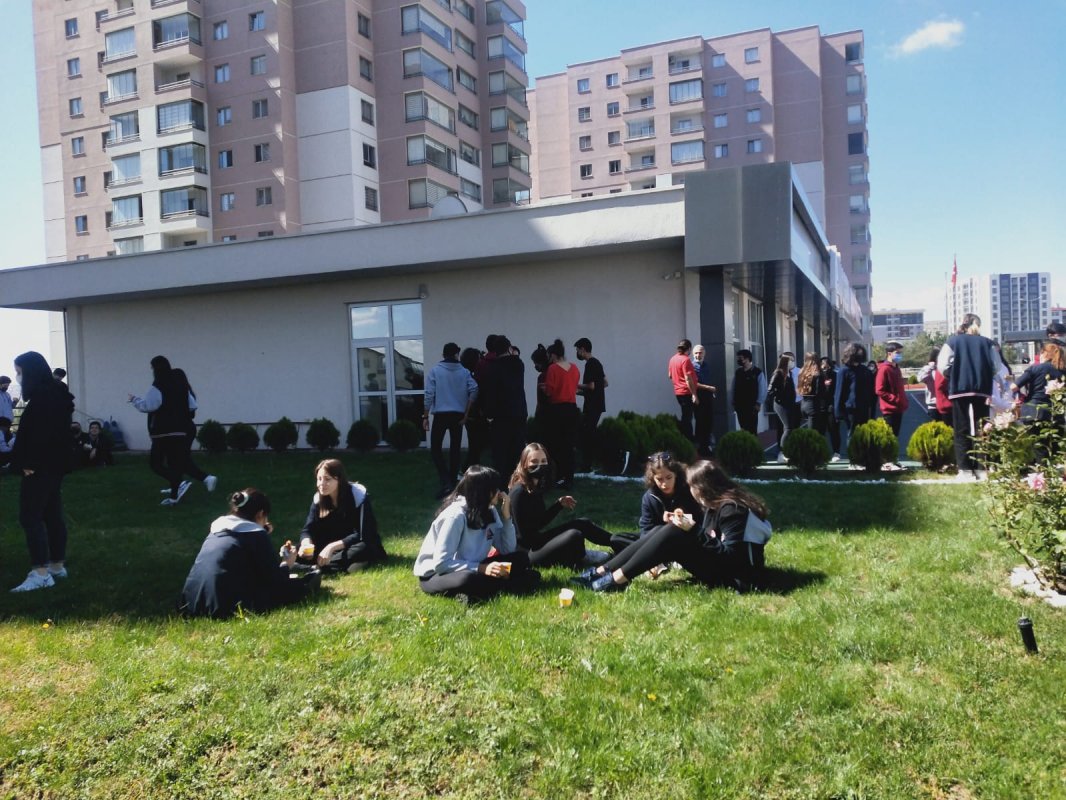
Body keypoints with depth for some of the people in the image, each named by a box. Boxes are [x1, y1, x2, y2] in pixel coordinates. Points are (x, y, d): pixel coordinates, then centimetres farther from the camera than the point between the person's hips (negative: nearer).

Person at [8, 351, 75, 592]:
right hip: (54, 464, 10)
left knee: (30, 516, -7)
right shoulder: (55, 394, 14)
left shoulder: (42, 397, -17)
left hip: (41, 466, -10)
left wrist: (29, 462, -19)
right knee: (52, 515, 13)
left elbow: (39, 433, -23)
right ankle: (57, 565, 20)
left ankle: (41, 572, -7)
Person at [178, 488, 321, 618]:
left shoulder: (218, 528, 18)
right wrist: (287, 565, 22)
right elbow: (274, 580, 2)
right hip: (225, 607, -8)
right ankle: (306, 584, 36)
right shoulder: (256, 534, -2)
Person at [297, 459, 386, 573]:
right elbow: (308, 529, -9)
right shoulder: (318, 498, -4)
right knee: (303, 552, -20)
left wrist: (332, 547, -36)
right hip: (338, 549, 5)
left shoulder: (358, 495, -20)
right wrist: (306, 544, -33)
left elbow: (362, 535, -25)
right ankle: (345, 564, -32)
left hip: (363, 544, -5)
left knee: (363, 549, -40)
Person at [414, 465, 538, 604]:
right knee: (468, 579, -41)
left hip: (469, 569, 8)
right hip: (435, 575, -8)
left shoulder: (489, 511, -1)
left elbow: (508, 550, -3)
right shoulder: (456, 515, -24)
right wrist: (481, 568, -31)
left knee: (521, 559, -6)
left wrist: (506, 515, -11)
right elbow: (441, 563, -27)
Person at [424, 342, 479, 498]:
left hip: (440, 414, -2)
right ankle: (452, 482, 17)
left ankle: (445, 482, -9)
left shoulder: (435, 371, -2)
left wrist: (425, 416, -2)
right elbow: (474, 390, -9)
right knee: (455, 448, 12)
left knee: (436, 447, 5)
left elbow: (429, 395, -7)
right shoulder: (464, 372, 2)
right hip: (458, 415, 2)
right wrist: (466, 413, -2)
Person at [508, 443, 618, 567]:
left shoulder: (535, 487, 8)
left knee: (583, 524, 7)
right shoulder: (519, 493, -20)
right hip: (528, 553, -10)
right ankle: (580, 558, 11)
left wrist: (559, 504, 6)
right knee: (574, 536, -23)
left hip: (538, 541, 10)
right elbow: (524, 534, -20)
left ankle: (625, 547, 16)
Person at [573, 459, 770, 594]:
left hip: (735, 578, -10)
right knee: (663, 531, -4)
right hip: (722, 565, 10)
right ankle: (602, 571, -11)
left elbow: (730, 555, -24)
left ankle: (617, 579, -23)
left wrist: (694, 531, -22)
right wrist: (689, 522, -1)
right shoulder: (718, 504, 11)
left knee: (673, 534, -22)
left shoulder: (732, 509, -18)